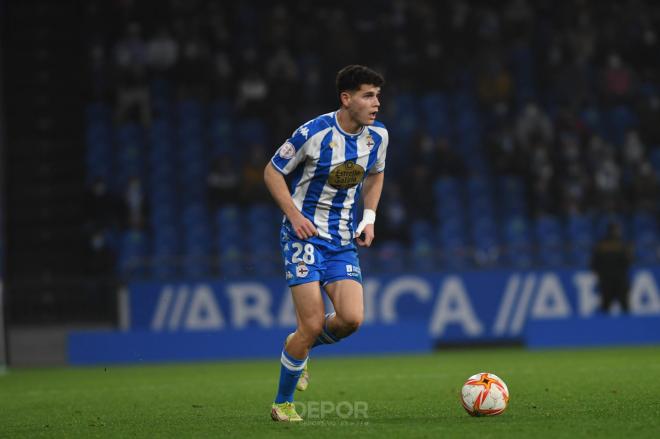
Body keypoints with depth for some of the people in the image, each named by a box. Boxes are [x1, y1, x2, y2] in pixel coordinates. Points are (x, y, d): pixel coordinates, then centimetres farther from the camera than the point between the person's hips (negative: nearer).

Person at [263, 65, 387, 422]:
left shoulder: (378, 136, 1)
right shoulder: (313, 133, -15)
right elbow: (272, 172, -5)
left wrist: (369, 218, 7)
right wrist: (294, 214, -17)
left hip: (343, 241, 5)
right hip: (305, 234, -5)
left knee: (352, 318, -14)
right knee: (313, 323, -13)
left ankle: (300, 346, 20)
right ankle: (282, 403, 6)